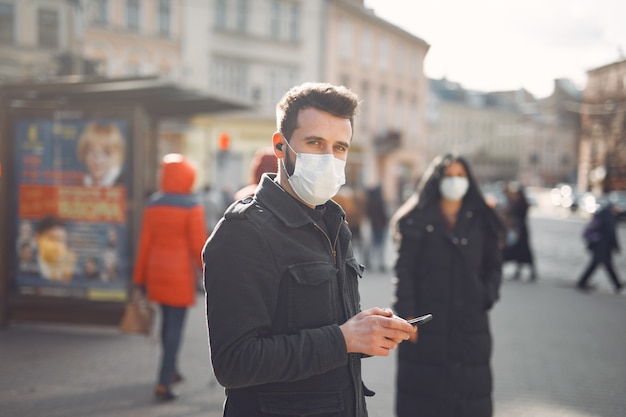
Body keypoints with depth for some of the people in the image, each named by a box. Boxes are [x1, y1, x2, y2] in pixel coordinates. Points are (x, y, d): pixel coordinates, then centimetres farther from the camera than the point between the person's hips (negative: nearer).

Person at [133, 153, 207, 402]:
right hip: (180, 274, -6)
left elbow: (145, 243, 3)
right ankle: (163, 385, -5)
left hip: (157, 271, 6)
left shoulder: (152, 205, 2)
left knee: (167, 320, 21)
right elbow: (199, 246, -12)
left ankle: (171, 371, 37)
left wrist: (140, 277, 10)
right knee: (175, 327, -2)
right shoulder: (191, 208, -13)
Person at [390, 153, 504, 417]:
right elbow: (404, 271, -4)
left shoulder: (480, 222, 10)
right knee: (423, 393, 1)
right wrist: (407, 316, -11)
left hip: (471, 323, 3)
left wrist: (488, 296, -2)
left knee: (471, 395, 3)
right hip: (427, 323, -2)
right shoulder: (417, 220, 1)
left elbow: (493, 264, 15)